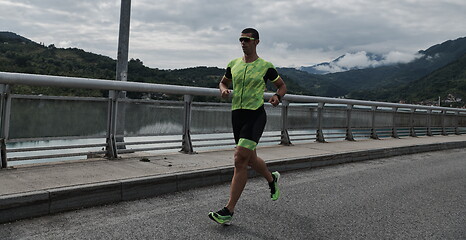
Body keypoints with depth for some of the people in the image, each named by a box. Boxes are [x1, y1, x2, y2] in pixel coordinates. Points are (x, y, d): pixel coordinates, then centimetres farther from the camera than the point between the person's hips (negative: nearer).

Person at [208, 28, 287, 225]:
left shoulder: (266, 66, -2)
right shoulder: (233, 64, 10)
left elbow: (282, 85, 11)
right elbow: (223, 82, 25)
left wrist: (277, 97, -11)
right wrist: (223, 90, 1)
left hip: (255, 115, -6)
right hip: (237, 114, 6)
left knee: (240, 160, -14)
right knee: (250, 159, 16)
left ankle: (229, 211, -9)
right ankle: (272, 179, 49)